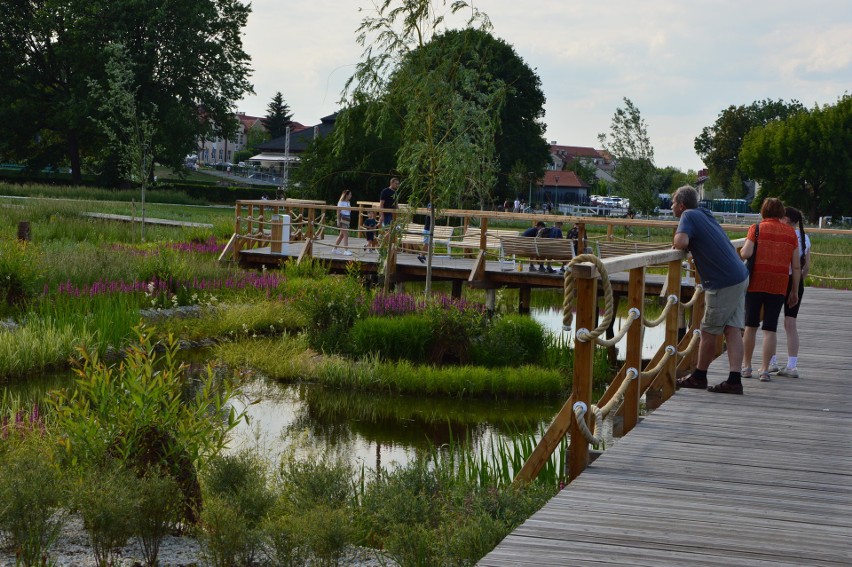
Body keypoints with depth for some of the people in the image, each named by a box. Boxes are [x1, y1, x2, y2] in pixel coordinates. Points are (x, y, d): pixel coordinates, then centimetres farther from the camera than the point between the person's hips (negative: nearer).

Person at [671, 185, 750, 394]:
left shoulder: (689, 216, -7)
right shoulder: (704, 215, 20)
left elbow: (681, 242, -23)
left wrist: (676, 244, -1)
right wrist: (681, 244, 10)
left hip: (723, 283, -9)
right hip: (739, 277, 9)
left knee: (709, 332, 4)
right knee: (733, 330, 3)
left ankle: (699, 376, 16)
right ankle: (735, 379, -2)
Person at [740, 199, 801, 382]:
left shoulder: (757, 229, -1)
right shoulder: (791, 232, 5)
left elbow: (746, 253, -14)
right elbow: (796, 266, 5)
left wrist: (742, 251, 10)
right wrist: (795, 291, 12)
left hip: (756, 282, -1)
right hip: (779, 285, 1)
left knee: (751, 325, 12)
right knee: (770, 328, 4)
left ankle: (746, 366, 18)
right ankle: (764, 369, 0)